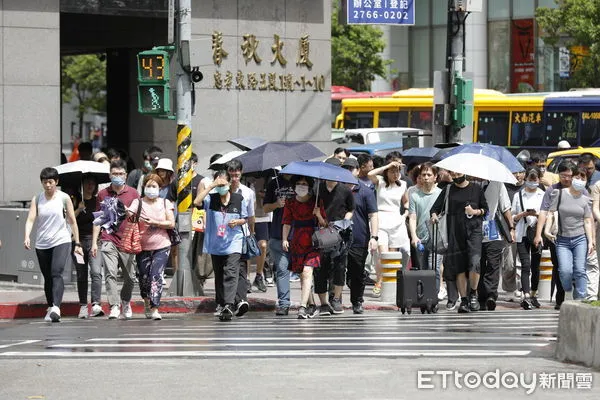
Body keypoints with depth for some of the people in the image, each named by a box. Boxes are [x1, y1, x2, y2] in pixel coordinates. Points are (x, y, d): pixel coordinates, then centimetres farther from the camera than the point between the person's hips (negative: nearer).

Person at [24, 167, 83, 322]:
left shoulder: (64, 198, 1)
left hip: (61, 241, -3)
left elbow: (72, 221, 5)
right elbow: (31, 219, -5)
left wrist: (77, 244, 5)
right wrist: (27, 237, -23)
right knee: (47, 278, 10)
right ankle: (50, 309, 24)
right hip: (42, 244, 3)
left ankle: (56, 307, -34)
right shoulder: (37, 199, 5)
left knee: (56, 273, -21)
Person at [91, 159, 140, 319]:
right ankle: (114, 307, -18)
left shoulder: (133, 193, 7)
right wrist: (94, 243, 8)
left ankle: (126, 302, 31)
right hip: (108, 240, -1)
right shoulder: (103, 194, 9)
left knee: (130, 277, 7)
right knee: (110, 274, -15)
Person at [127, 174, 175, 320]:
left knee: (156, 275, -14)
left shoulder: (165, 203, 6)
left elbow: (171, 224, -1)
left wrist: (154, 222, -12)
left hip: (161, 247, -1)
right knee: (144, 277, 7)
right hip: (143, 247, 1)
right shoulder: (138, 203, 2)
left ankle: (154, 309, -16)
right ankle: (147, 303, 34)